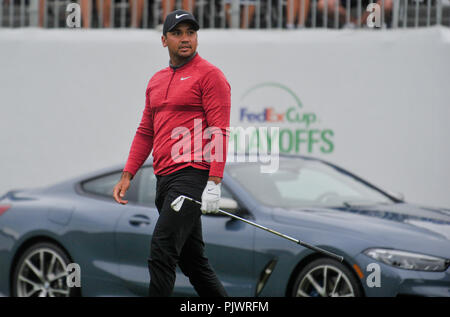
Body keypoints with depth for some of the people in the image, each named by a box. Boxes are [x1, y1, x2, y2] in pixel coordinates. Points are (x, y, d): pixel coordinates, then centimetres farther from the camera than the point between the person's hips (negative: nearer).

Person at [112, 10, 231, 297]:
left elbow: (219, 131, -11)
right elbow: (145, 132, 23)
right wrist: (127, 175, 14)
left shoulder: (209, 75, -4)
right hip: (165, 177, 8)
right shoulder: (156, 81, 20)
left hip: (193, 174, -8)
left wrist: (214, 183, -18)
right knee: (192, 260, 11)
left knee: (162, 253, -16)